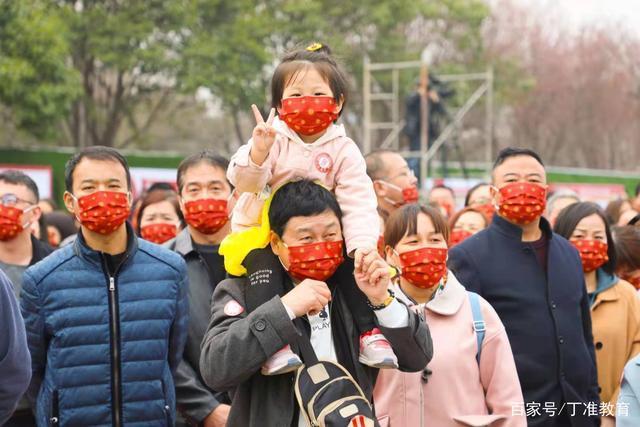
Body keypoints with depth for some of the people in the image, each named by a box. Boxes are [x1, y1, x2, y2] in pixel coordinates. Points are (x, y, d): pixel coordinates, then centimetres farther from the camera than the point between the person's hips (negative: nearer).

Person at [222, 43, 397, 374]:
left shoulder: (343, 149, -4)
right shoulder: (272, 139, -7)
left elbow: (358, 202, -13)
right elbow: (242, 182, -19)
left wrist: (363, 243, -30)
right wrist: (257, 152, -39)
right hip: (262, 234, -2)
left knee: (358, 261, -20)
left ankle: (370, 333, -8)